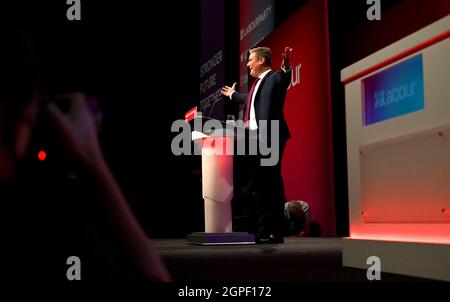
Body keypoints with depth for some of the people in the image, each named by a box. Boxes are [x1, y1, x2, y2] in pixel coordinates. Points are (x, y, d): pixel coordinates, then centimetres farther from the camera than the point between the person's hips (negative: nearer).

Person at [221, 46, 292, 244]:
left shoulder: (274, 78, -3)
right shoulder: (258, 83, 23)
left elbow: (284, 81, -27)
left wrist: (286, 68, -47)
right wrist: (233, 95, 58)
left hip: (269, 138, -10)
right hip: (253, 140, 10)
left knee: (271, 185, -8)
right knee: (257, 186, 12)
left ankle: (275, 233, -4)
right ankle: (260, 231, 19)